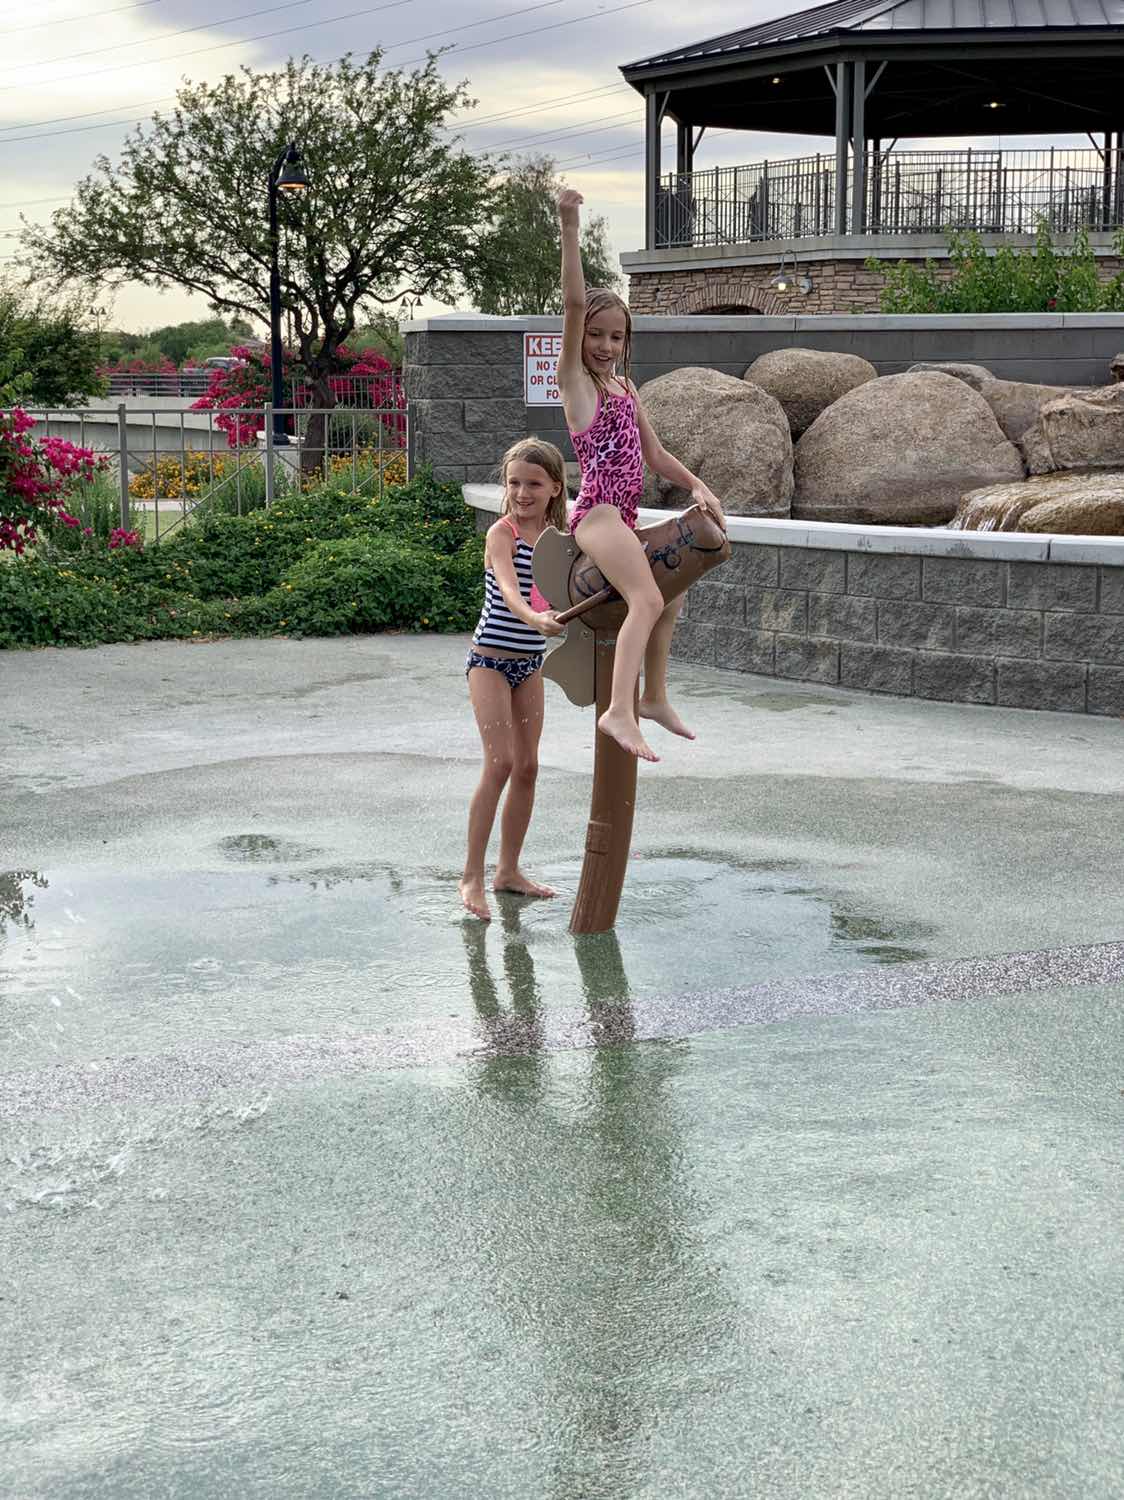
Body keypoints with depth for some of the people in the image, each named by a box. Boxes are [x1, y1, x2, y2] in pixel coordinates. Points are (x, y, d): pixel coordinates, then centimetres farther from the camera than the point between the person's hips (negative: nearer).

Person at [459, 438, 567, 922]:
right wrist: (536, 619, -52)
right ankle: (472, 877, -7)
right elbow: (508, 590, -34)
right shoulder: (502, 533, -16)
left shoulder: (557, 535, 5)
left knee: (527, 766, 9)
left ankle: (508, 869, 22)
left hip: (530, 663, 7)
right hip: (491, 659, -7)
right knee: (499, 763, -13)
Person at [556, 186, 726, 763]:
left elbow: (654, 454, 22)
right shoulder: (574, 377, -3)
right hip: (598, 512, -9)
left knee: (672, 590, 24)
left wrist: (697, 487, 9)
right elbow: (574, 304, -17)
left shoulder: (623, 386, 18)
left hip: (622, 516, 9)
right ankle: (619, 711, -40)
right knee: (647, 599, -28)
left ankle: (654, 697, 37)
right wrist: (569, 228, -24)